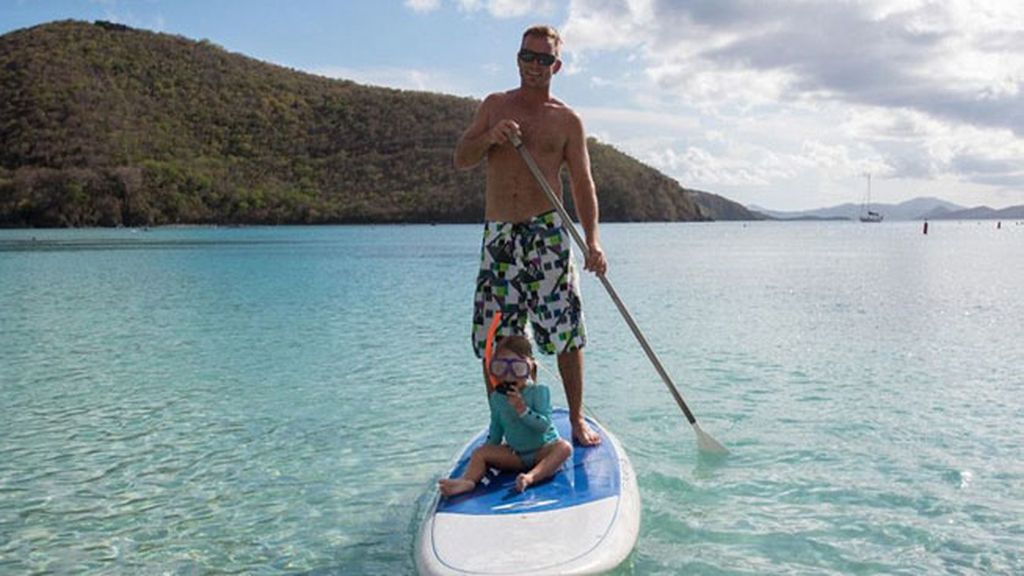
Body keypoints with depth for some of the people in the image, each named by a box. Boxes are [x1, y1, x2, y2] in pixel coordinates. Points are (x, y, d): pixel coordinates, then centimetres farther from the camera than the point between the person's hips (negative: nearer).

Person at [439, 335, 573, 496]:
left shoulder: (539, 391, -12)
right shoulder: (496, 397, 1)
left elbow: (544, 425, -21)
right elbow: (496, 428, 13)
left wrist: (522, 409, -29)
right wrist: (489, 449, 5)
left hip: (543, 450, -4)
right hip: (514, 455, 4)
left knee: (563, 447, -33)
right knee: (480, 453, -9)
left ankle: (531, 476, -53)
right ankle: (467, 480, -35)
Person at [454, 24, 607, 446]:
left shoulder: (567, 120, 7)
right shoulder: (494, 105, 14)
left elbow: (582, 183, 2)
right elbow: (460, 161, 10)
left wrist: (592, 239, -12)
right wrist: (489, 138, -11)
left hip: (547, 233, -2)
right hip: (498, 233, 2)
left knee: (566, 332, -2)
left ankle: (577, 421, 13)